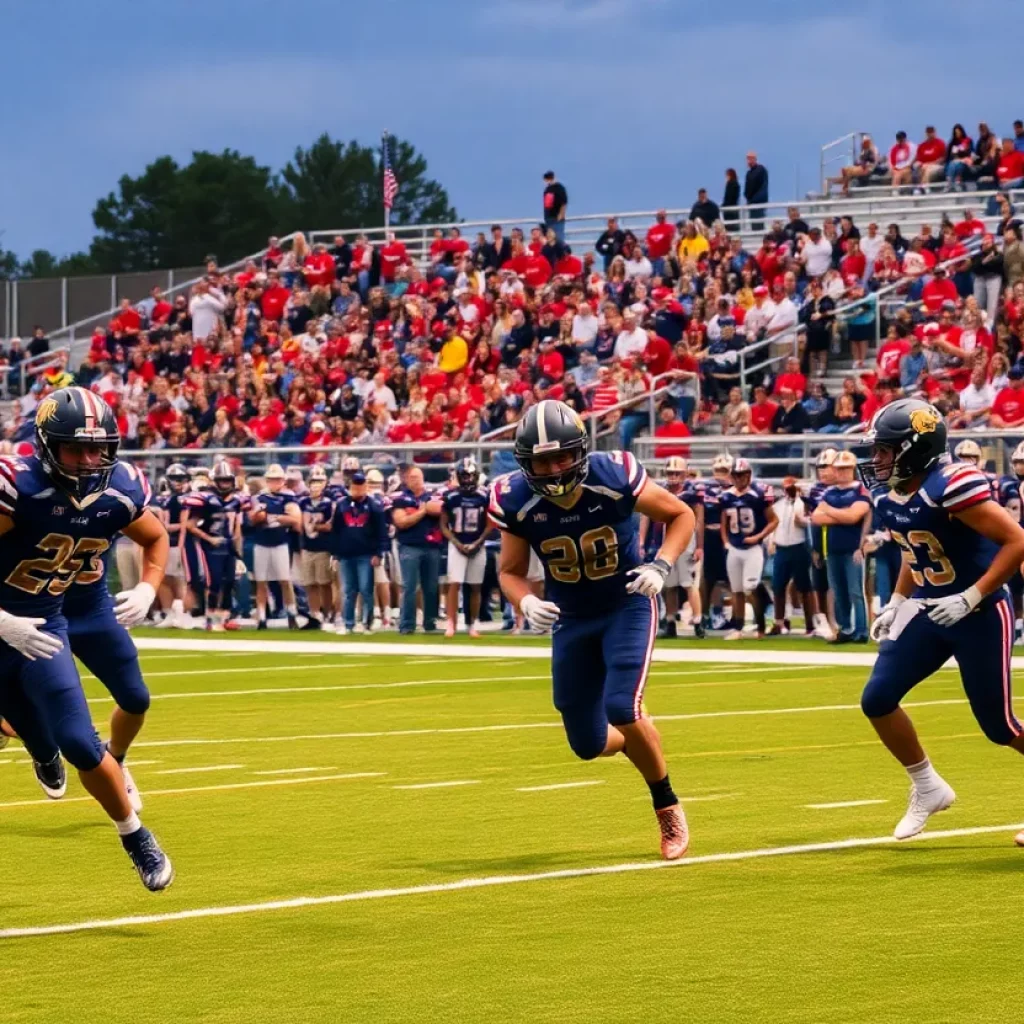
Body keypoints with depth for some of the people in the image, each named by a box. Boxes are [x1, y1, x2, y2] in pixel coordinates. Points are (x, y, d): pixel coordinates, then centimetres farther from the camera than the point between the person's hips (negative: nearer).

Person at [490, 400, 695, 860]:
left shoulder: (614, 477, -23)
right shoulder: (517, 501, -17)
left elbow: (681, 515, -7)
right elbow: (511, 571, -2)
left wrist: (660, 566, -23)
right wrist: (526, 602, -24)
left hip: (628, 605, -3)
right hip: (573, 618, 3)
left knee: (622, 706, -24)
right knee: (589, 744, 4)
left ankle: (668, 809, -1)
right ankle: (641, 743, 42)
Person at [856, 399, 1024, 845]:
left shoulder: (951, 486, -26)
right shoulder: (889, 495, 0)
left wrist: (971, 598, -26)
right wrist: (897, 602, 12)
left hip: (980, 613, -8)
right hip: (927, 609, 8)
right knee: (877, 700, -1)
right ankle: (928, 789, 17)